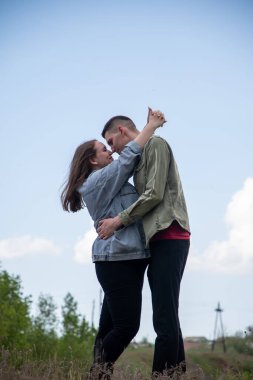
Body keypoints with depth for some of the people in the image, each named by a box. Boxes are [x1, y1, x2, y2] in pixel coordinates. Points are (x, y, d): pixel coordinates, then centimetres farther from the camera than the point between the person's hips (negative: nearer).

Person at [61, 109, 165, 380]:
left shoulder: (107, 181, 22)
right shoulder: (98, 180, -7)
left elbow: (130, 162, 27)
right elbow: (129, 156, -11)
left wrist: (150, 129, 17)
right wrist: (152, 126, -1)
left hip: (123, 260, 10)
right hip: (117, 260, -10)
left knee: (110, 325, 6)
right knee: (127, 325, -12)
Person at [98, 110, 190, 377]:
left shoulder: (155, 144, 0)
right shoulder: (140, 157, 25)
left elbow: (155, 194, -11)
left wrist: (118, 220, -9)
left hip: (169, 235, -10)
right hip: (159, 240, 10)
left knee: (164, 318, -15)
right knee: (166, 317, 6)